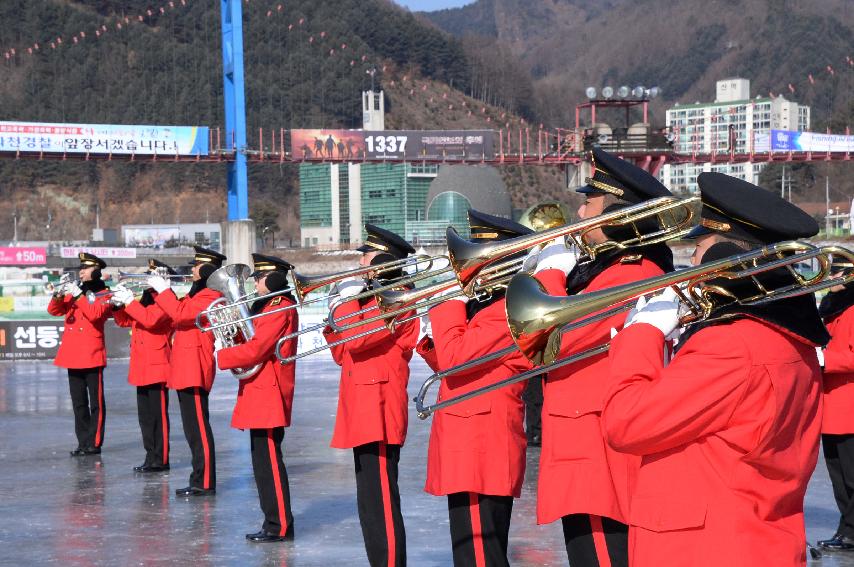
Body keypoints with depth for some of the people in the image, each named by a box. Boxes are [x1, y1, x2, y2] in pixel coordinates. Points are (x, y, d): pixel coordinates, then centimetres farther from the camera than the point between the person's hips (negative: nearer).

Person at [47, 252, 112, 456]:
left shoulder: (105, 294, 0)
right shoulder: (74, 292, 16)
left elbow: (95, 314, -17)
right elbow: (54, 310, 6)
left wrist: (78, 295, -20)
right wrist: (59, 293, -11)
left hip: (92, 355, -6)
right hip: (72, 355, 6)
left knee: (96, 402, -2)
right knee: (78, 402, 8)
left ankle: (94, 443, 0)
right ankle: (83, 442, 12)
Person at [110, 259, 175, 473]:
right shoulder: (146, 300, 17)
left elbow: (150, 319, -26)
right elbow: (124, 321, 22)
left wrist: (129, 301, -22)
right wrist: (117, 305, 3)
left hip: (156, 367, -9)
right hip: (142, 367, 9)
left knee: (158, 414, -5)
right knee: (145, 415, 12)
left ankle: (160, 460, -1)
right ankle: (151, 457, 19)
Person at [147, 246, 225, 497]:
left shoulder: (210, 295, -13)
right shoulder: (197, 293, 19)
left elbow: (180, 314, -24)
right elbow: (177, 315, 23)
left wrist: (162, 289, -15)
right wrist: (163, 292, 13)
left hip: (194, 369, -10)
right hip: (185, 370, 10)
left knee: (198, 427, -7)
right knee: (193, 427, 12)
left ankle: (205, 483, -4)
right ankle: (199, 480, 17)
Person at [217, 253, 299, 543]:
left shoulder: (280, 309, -14)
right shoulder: (269, 306, 18)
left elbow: (256, 349, -20)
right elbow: (255, 342, 19)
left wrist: (221, 356, -9)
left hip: (268, 396, -10)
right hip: (261, 396, 10)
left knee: (269, 462, -6)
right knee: (264, 461, 12)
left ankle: (280, 526, -2)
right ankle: (275, 522, 17)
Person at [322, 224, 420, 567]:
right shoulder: (374, 298, 20)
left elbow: (355, 338, -24)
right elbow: (343, 354, 19)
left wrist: (346, 300, -10)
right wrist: (334, 315, 8)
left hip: (379, 415, -10)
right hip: (364, 415, 10)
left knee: (382, 505, -8)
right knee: (371, 504, 14)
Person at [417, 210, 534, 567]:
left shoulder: (508, 310, -15)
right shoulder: (486, 305, 17)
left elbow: (453, 361, -22)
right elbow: (456, 367, 21)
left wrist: (450, 303, -12)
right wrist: (429, 339, 5)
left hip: (481, 454, -11)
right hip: (469, 453, 11)